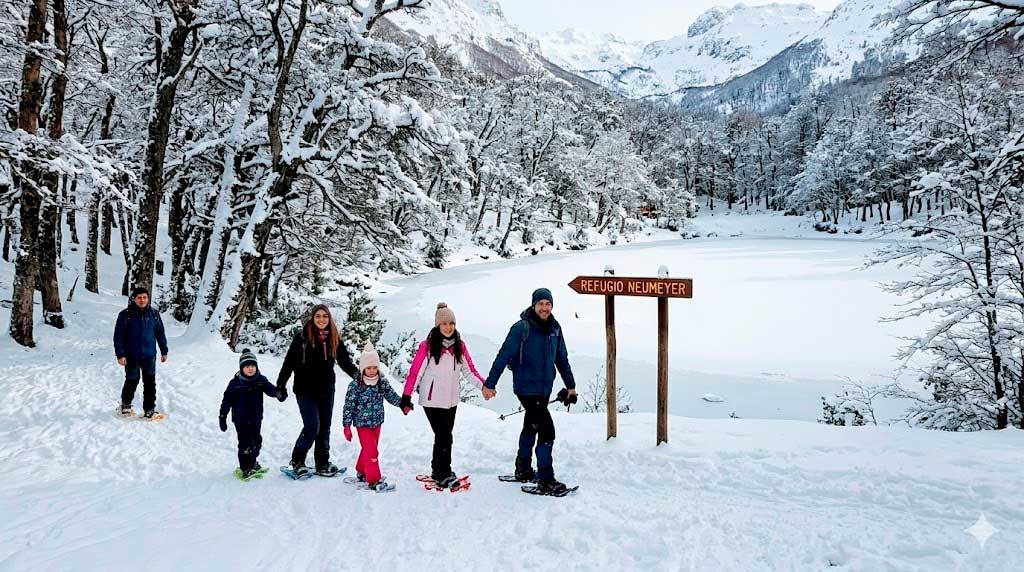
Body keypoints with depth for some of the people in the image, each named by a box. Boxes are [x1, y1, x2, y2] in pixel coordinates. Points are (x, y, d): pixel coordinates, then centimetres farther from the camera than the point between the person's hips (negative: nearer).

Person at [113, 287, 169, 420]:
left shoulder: (154, 314, 3)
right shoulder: (125, 315, -6)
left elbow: (160, 333, 10)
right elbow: (118, 336, -6)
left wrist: (164, 351, 12)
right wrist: (120, 355, -11)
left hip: (149, 356, 2)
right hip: (131, 357, -2)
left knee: (150, 383, 2)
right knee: (132, 382, 7)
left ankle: (149, 410, 9)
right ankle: (125, 406, 30)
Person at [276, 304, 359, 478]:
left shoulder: (334, 339, 5)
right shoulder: (302, 337, -7)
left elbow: (345, 361, 5)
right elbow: (289, 362, -5)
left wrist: (358, 375, -13)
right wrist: (281, 386, -7)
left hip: (326, 390, 4)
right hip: (305, 389, -4)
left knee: (325, 428, 9)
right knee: (312, 426, -12)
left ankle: (323, 463, 20)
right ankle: (297, 461, 7)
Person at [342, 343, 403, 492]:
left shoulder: (382, 382, -2)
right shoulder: (355, 385, -15)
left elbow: (392, 396, 7)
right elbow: (349, 406, -12)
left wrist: (402, 403, -8)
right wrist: (347, 426, -11)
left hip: (377, 422, 5)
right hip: (362, 423, -5)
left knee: (369, 449, 18)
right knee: (371, 451, -10)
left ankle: (362, 472, 37)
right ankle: (374, 480, -5)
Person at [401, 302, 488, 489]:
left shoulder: (460, 346, 5)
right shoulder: (427, 346, -9)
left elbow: (469, 371, 7)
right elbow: (415, 372, -7)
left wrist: (484, 385, -7)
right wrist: (406, 397, -9)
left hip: (451, 399, 5)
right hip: (432, 400, -5)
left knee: (444, 436, 12)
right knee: (444, 436, -9)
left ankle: (438, 471, 27)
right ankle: (444, 475, 1)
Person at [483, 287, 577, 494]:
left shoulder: (555, 329, 4)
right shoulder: (521, 328, -15)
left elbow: (562, 359, 14)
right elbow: (503, 357, -13)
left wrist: (570, 386, 15)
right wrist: (490, 384, -12)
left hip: (545, 390, 7)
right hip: (527, 389, -7)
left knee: (530, 428, 21)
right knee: (547, 431, -13)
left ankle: (523, 470, 36)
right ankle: (546, 480, -6)